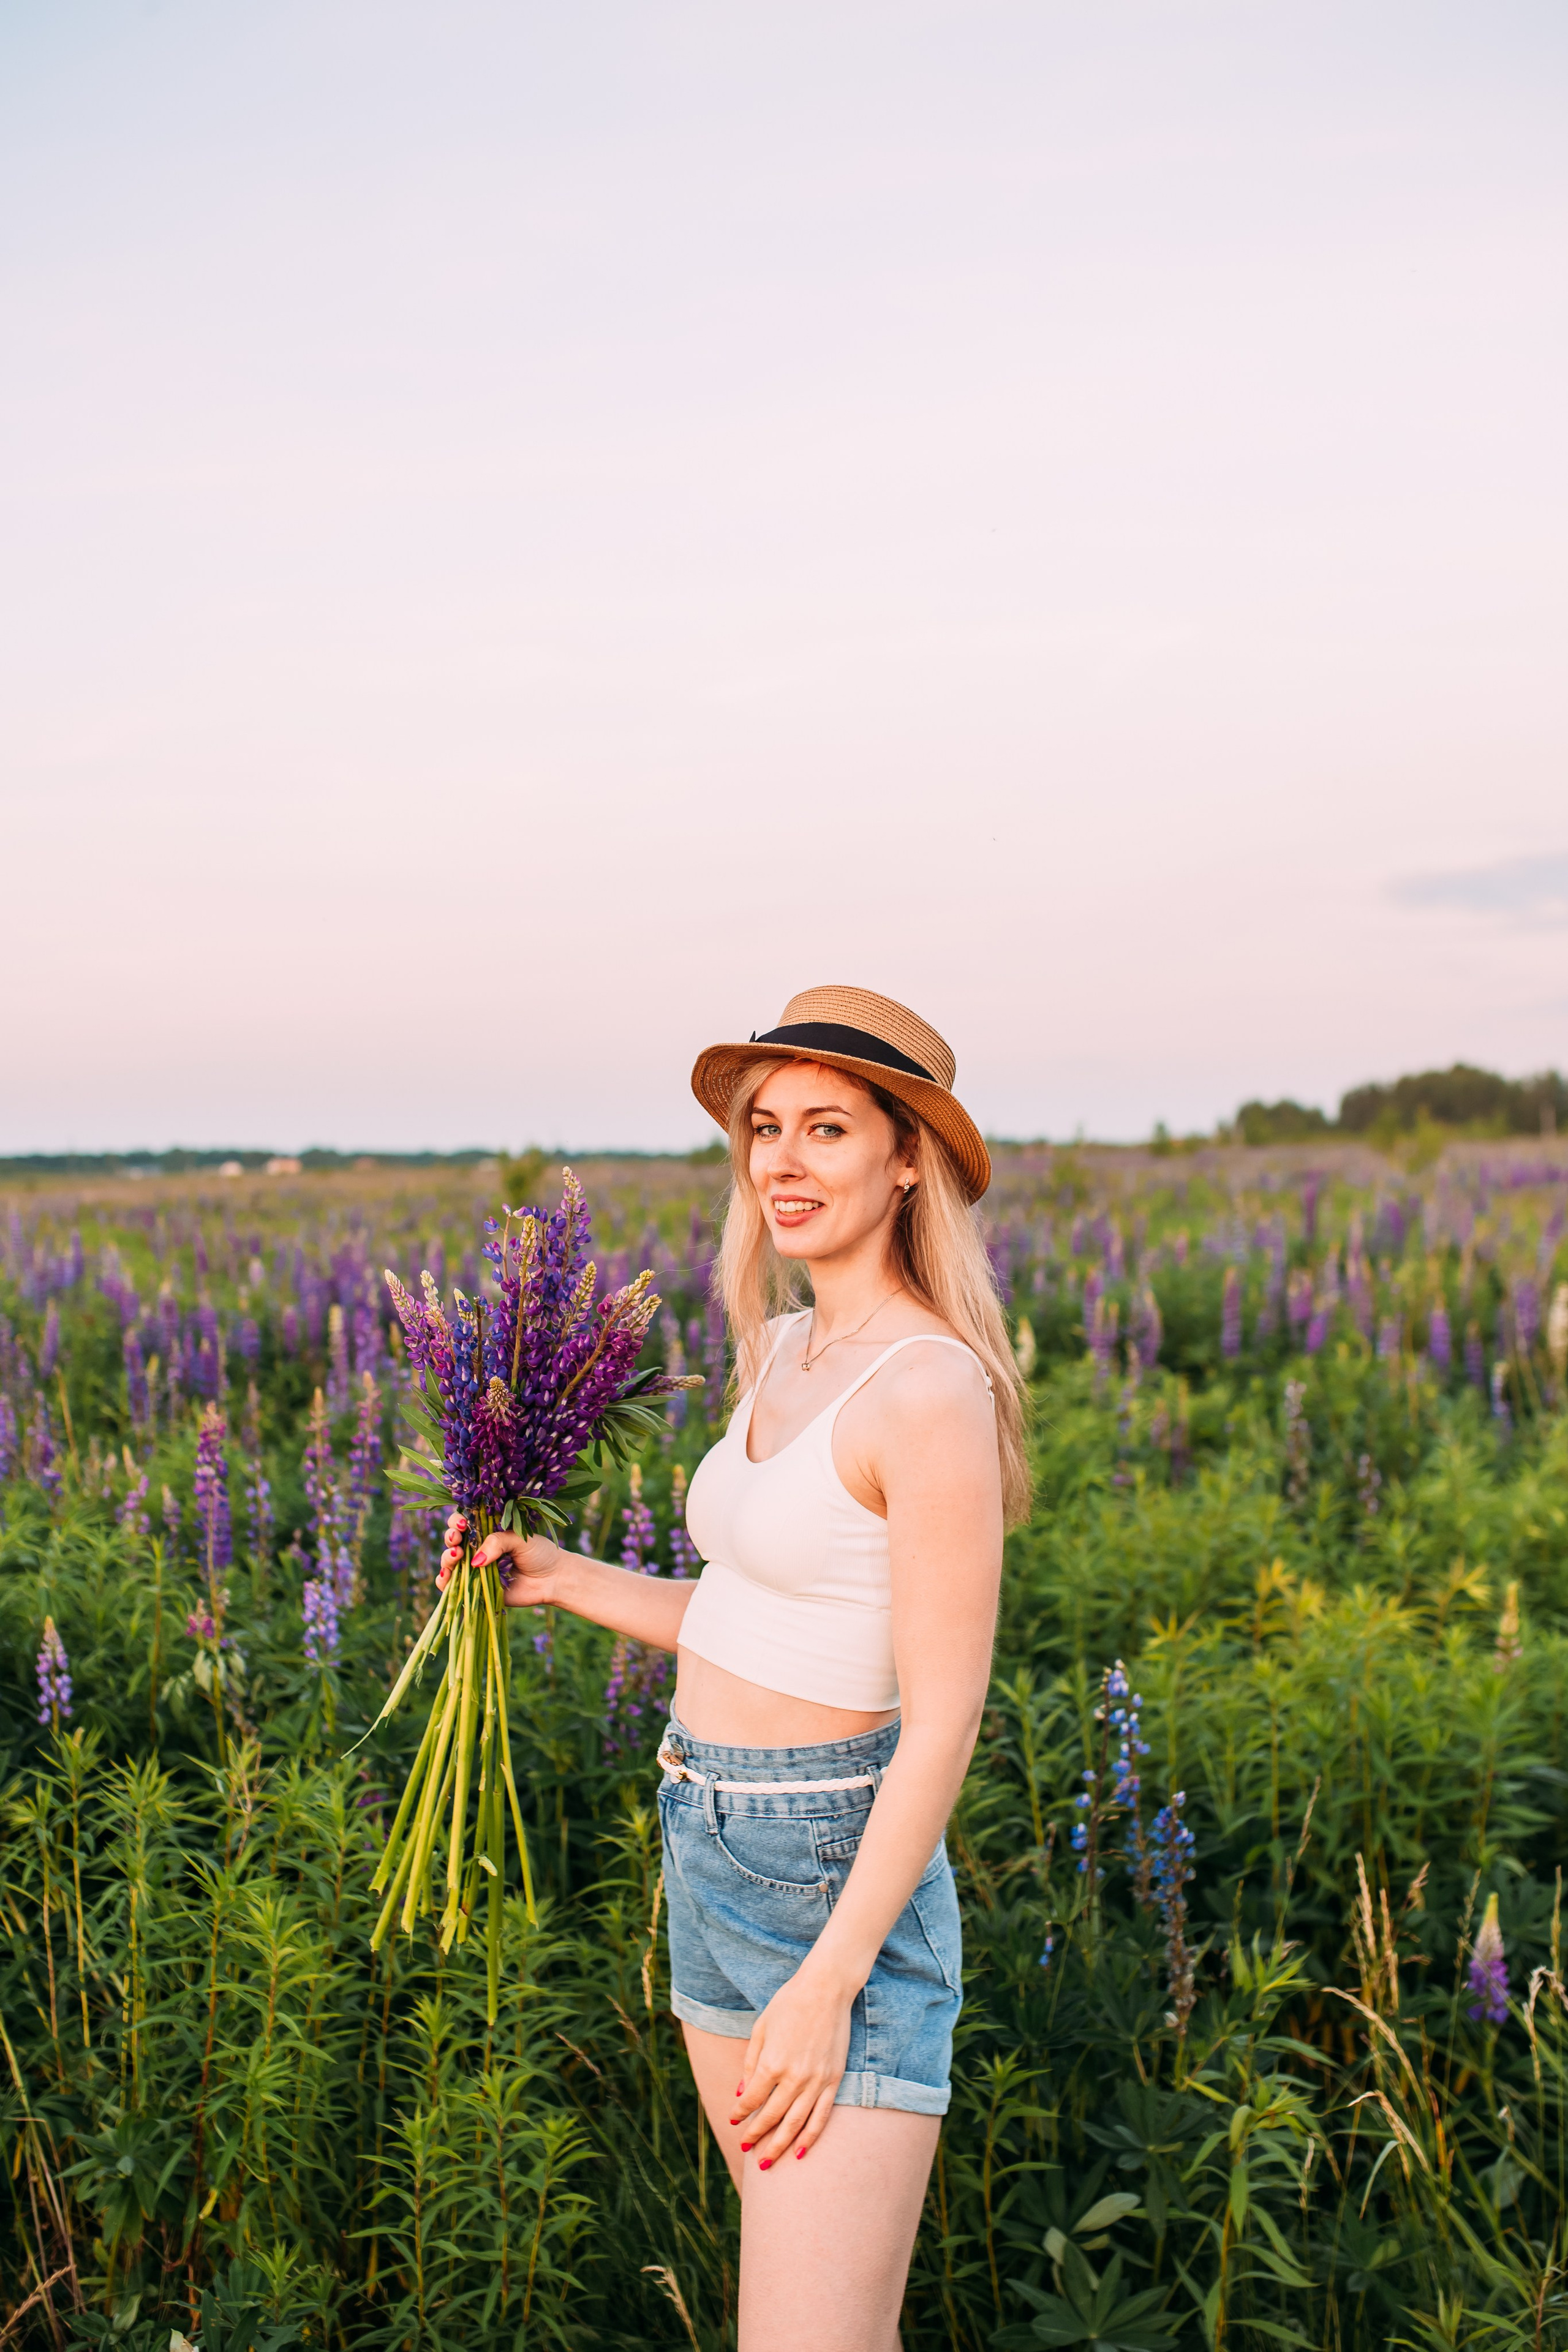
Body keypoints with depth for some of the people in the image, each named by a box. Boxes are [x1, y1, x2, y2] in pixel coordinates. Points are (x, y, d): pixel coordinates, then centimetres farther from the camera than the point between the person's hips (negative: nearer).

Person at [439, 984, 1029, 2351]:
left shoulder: (931, 1389, -19)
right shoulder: (784, 1348, 7)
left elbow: (944, 1718, -20)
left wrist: (829, 1981, -20)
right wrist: (566, 1580, 11)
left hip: (841, 1880, -9)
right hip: (713, 1865, 9)